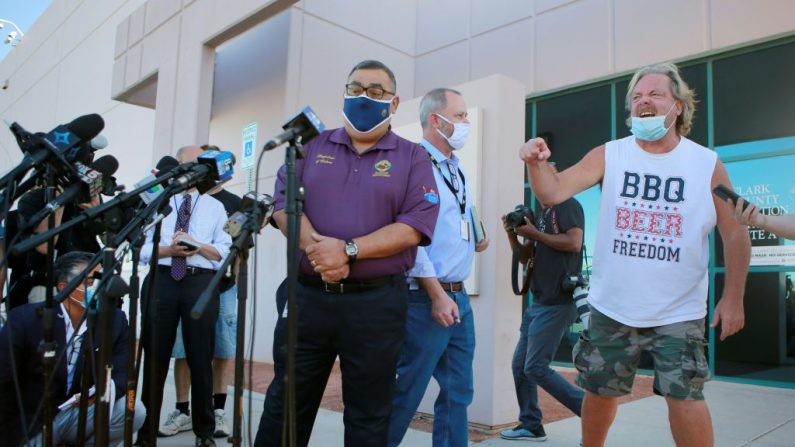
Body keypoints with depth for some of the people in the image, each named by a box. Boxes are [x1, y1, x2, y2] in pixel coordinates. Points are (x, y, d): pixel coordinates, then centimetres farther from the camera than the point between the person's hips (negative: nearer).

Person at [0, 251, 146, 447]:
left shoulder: (115, 320, -7)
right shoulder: (25, 319, -14)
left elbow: (122, 376, -10)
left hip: (80, 414, 2)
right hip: (29, 423, -2)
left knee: (133, 411, -23)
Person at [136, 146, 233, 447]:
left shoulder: (215, 207, 11)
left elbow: (224, 253, 3)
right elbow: (144, 249, 5)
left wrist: (198, 246, -14)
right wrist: (169, 249, -13)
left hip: (201, 282, 0)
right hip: (162, 280, 1)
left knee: (201, 358, 5)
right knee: (155, 355, 6)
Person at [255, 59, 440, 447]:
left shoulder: (412, 157, 3)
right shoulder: (313, 146, 11)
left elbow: (415, 226, -9)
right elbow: (284, 203, 1)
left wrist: (348, 250, -19)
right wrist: (313, 245, -18)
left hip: (376, 302, -2)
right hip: (307, 295, 2)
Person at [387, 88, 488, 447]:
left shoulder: (457, 170, 16)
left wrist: (475, 242, 6)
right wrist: (437, 295, -19)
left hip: (460, 296, 9)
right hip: (426, 298, -8)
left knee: (458, 391, 13)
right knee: (407, 392, 2)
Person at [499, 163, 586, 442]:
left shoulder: (567, 206, -7)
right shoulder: (542, 214, 19)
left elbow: (574, 243, -23)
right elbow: (524, 256, 20)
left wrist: (534, 233, -15)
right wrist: (512, 234, 3)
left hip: (557, 303, -9)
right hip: (539, 302, 9)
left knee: (536, 367, -9)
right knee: (520, 365, 10)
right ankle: (531, 426, 20)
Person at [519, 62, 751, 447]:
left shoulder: (707, 165, -4)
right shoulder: (608, 156, -5)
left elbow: (735, 234, 1)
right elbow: (554, 193, -17)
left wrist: (733, 298, -4)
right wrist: (537, 164, -38)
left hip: (679, 313, -1)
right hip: (612, 308, 1)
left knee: (684, 398, -2)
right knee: (599, 393, 14)